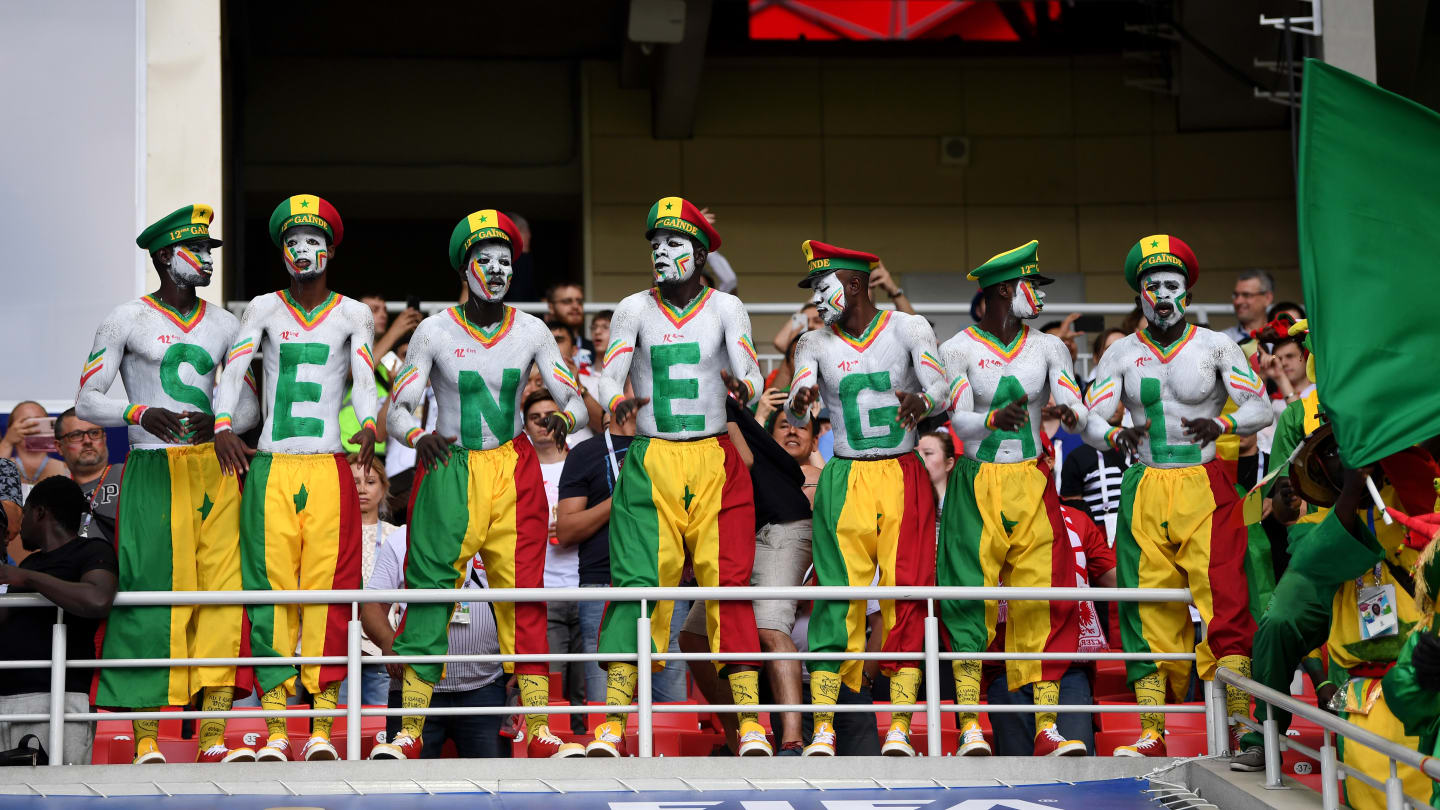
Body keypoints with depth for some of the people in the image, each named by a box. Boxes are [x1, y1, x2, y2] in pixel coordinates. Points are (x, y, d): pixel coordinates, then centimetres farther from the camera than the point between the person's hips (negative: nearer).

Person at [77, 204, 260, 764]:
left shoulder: (223, 324, 17)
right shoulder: (127, 320, 4)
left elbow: (249, 405, 17)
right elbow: (87, 401, 1)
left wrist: (219, 423, -5)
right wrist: (141, 413, -17)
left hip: (213, 469, 4)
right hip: (152, 471, -4)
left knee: (222, 592, -6)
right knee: (150, 596, -9)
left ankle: (214, 738, -6)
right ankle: (146, 742, -5)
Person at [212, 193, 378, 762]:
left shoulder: (352, 314, 12)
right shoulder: (264, 309, 11)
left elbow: (364, 379, 1)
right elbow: (233, 371, 1)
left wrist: (369, 427, -19)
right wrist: (222, 426, -17)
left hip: (329, 468, 0)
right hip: (271, 467, 0)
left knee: (327, 587, -6)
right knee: (271, 588, -4)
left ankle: (322, 726, -5)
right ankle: (275, 730, -2)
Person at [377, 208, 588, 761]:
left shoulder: (531, 332, 2)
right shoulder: (435, 332, -4)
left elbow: (577, 401, 2)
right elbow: (397, 410, -6)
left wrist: (565, 418, -22)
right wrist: (419, 436, -28)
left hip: (513, 471, 2)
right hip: (448, 471, -2)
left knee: (524, 597, -3)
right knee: (429, 593, -6)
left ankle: (538, 732, -2)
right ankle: (411, 732, -2)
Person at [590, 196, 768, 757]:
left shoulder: (725, 308, 6)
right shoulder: (634, 309, 7)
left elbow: (752, 377, -5)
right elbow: (609, 378, 0)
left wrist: (742, 387, -29)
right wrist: (618, 402, -24)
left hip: (714, 461, 0)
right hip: (652, 461, 0)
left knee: (728, 583, -7)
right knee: (637, 583, -9)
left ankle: (750, 721, -7)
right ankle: (613, 722, -9)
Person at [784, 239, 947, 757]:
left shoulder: (907, 329, 3)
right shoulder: (815, 344, 7)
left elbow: (940, 389, -11)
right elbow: (796, 411, -8)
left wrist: (920, 402, -35)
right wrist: (798, 404, -32)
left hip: (904, 478, -1)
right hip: (845, 481, 1)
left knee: (907, 595, -6)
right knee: (838, 597, -7)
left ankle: (899, 729, -5)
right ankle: (823, 729, -8)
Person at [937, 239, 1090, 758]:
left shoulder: (1047, 348, 9)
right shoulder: (959, 349, 0)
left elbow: (1078, 416, 1)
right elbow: (959, 421, -10)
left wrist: (1066, 414, -23)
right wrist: (994, 418, -31)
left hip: (1033, 486, 3)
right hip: (977, 486, -3)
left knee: (1043, 602, -3)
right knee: (972, 600, -8)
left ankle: (1047, 729, -1)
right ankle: (970, 727, -6)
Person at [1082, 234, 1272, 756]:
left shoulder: (1215, 346, 2)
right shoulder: (1122, 354, 8)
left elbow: (1260, 408, -2)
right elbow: (1090, 421, 4)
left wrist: (1220, 424, -22)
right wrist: (1115, 435, -19)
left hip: (1205, 484, -2)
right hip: (1145, 490, 2)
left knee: (1223, 599, -13)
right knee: (1149, 606, 1)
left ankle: (1239, 724, -13)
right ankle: (1151, 734, 5)